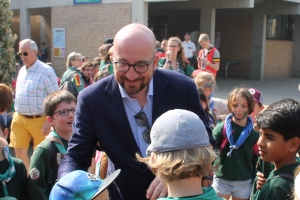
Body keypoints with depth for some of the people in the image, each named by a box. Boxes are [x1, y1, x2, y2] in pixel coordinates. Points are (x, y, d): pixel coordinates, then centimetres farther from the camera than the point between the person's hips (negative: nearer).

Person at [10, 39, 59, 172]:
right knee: (19, 152, 8)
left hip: (38, 119, -6)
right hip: (19, 118, 6)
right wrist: (16, 114, 15)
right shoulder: (22, 70, 10)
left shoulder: (46, 71, -12)